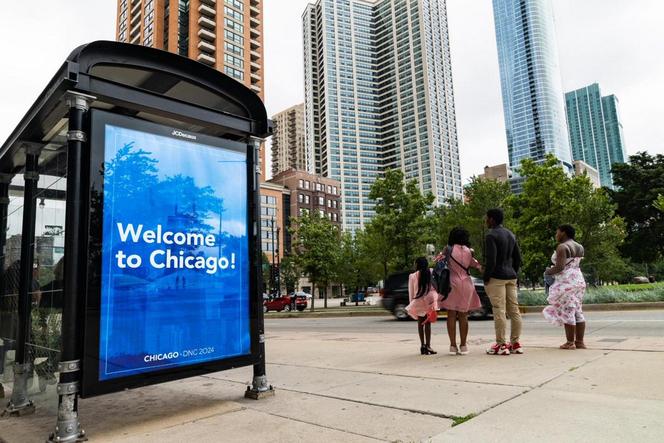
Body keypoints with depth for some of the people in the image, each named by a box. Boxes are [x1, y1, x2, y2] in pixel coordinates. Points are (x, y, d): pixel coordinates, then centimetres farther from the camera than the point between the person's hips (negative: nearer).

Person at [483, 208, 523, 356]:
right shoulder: (510, 234, 14)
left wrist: (486, 278, -10)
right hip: (511, 277, 8)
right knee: (514, 309, 8)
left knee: (499, 311, -6)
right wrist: (513, 274, 20)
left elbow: (491, 260, -19)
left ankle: (501, 345, -3)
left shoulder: (491, 236, -11)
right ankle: (515, 343, 14)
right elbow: (518, 258, 16)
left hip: (496, 277, -8)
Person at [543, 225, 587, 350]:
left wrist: (549, 271, -3)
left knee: (567, 312, -4)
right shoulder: (579, 247, 14)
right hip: (579, 279, 9)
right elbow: (578, 265, 18)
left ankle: (570, 342, -2)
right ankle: (580, 341, 13)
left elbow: (560, 267, -20)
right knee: (578, 311, 10)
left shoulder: (562, 247, -13)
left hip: (566, 281, -9)